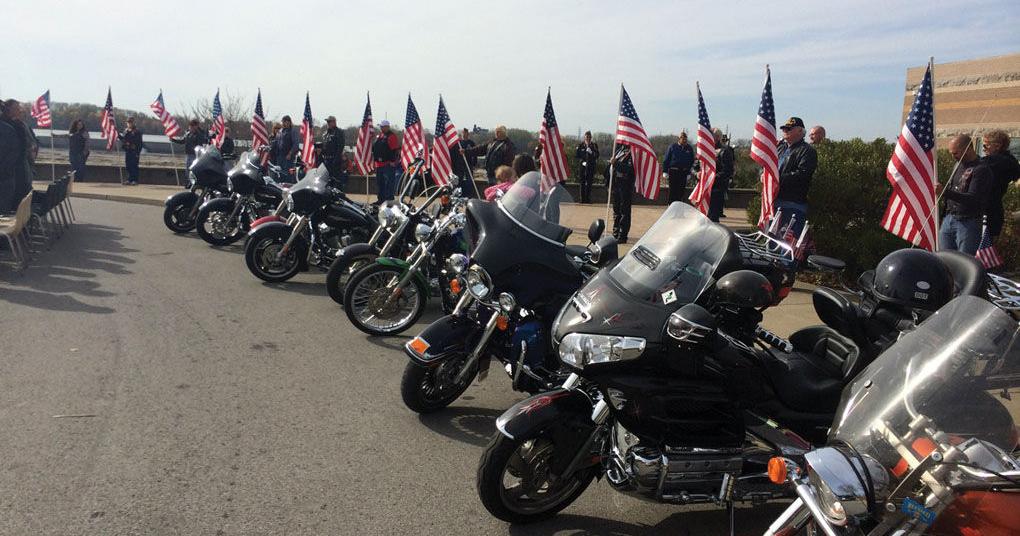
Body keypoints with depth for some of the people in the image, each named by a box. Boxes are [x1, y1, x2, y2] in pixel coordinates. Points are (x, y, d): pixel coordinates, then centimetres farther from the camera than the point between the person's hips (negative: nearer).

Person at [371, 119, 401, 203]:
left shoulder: (391, 136, -9)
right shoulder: (379, 136, 17)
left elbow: (397, 150, -15)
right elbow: (374, 148, 27)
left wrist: (393, 161, -19)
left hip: (388, 165, -9)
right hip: (379, 164, 9)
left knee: (389, 183, -8)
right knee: (379, 183, 15)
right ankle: (380, 199, 24)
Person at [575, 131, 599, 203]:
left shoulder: (594, 145, 7)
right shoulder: (580, 145, 6)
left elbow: (597, 155, 2)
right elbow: (576, 154, 2)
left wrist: (591, 152, -16)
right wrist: (582, 161, -10)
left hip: (591, 167, 0)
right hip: (582, 166, 0)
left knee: (589, 183, -2)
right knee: (582, 183, 1)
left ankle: (588, 199, 5)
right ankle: (582, 199, 6)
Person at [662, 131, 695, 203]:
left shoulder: (689, 148, 6)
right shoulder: (672, 147, -2)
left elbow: (692, 161, 12)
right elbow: (666, 160, 0)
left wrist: (689, 173, 7)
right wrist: (665, 172, -5)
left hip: (683, 172, 2)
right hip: (673, 172, -2)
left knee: (681, 190, 5)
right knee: (673, 190, 1)